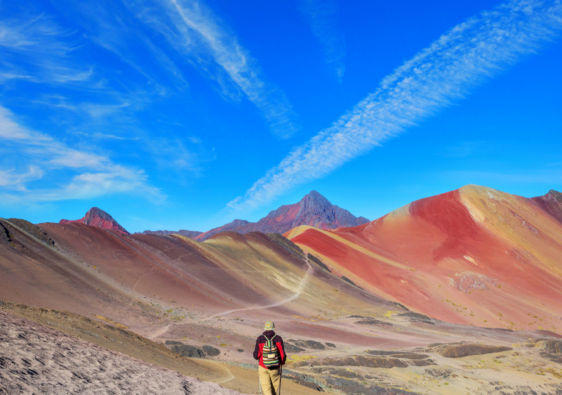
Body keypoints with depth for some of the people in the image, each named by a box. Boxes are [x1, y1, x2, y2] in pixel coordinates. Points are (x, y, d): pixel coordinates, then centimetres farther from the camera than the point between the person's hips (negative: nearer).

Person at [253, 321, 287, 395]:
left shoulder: (260, 339, -13)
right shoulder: (278, 338, -12)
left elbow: (256, 355, -11)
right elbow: (282, 354, -12)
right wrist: (282, 362, 9)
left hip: (263, 368, -1)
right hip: (275, 368, 1)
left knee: (266, 388, 7)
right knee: (275, 386, 23)